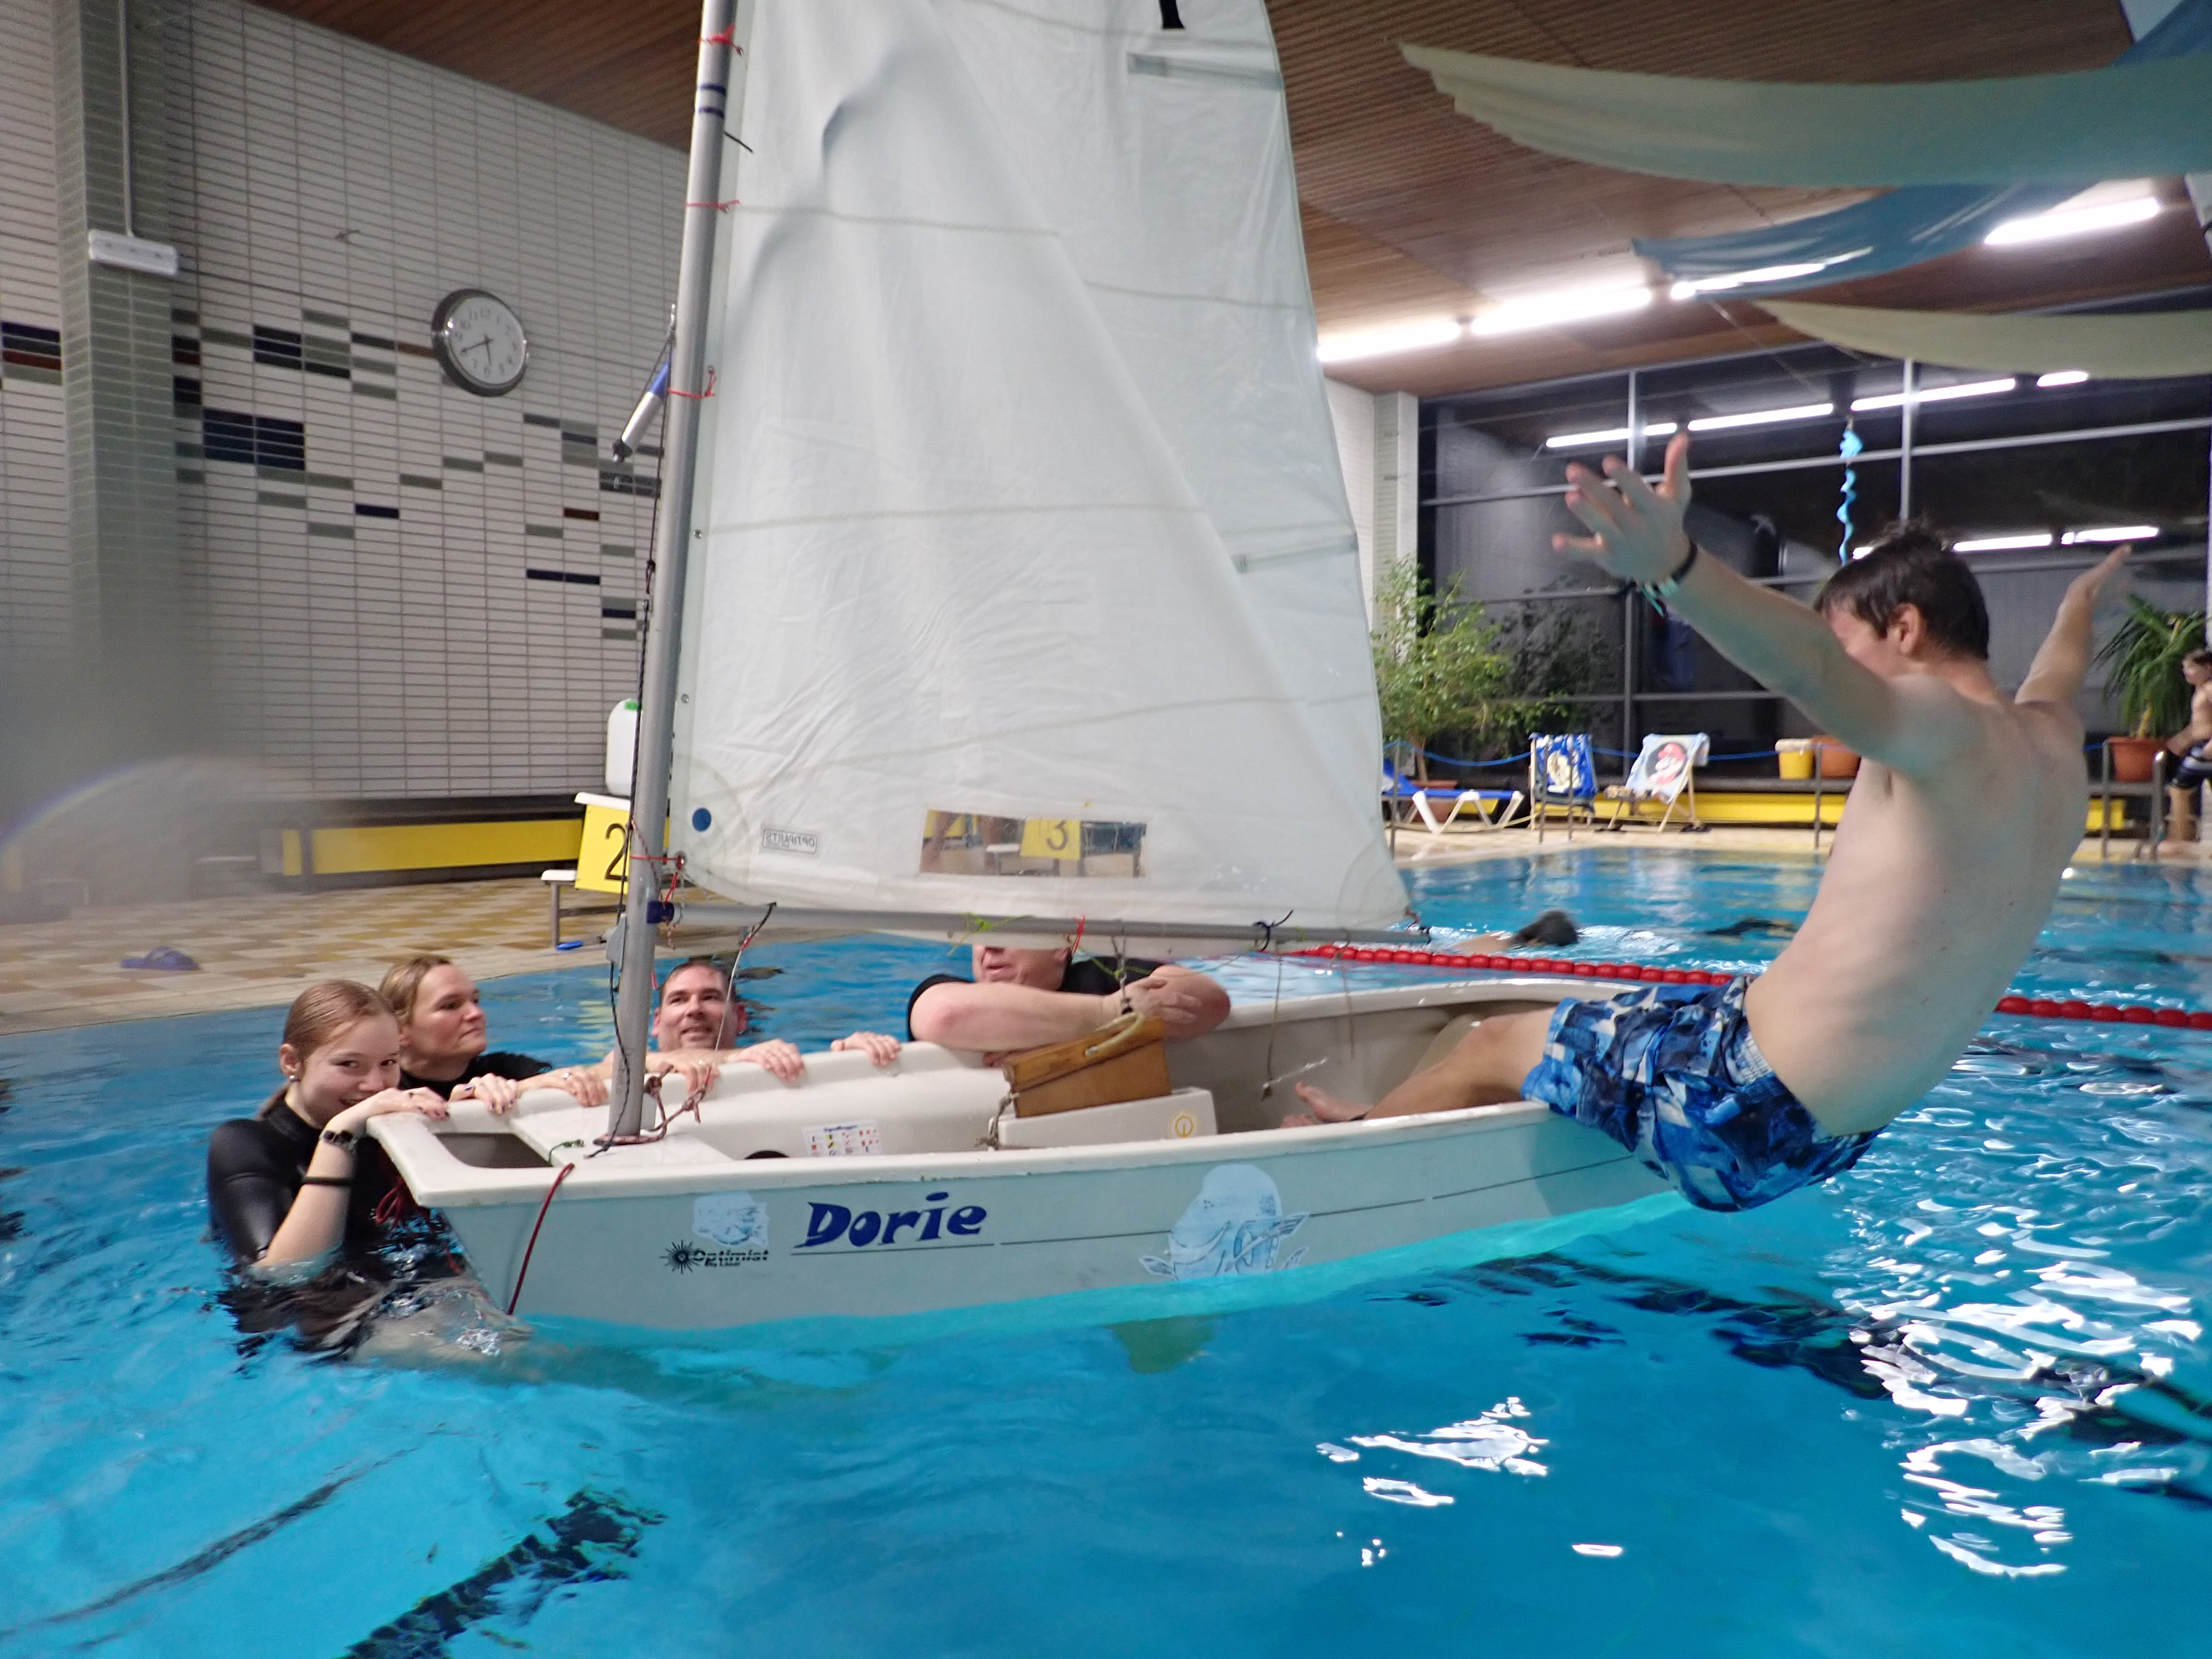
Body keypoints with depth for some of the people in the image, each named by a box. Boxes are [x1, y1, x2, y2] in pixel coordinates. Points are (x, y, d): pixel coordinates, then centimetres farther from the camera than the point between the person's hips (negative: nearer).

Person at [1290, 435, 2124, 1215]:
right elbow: (2053, 678, 34)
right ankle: (1398, 1125, 45)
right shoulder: (2056, 747, 8)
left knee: (1496, 1047, 9)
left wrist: (1672, 564, -59)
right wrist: (2080, 604, 58)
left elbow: (1812, 670, -41)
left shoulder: (1955, 734, -19)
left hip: (1755, 1108, -10)